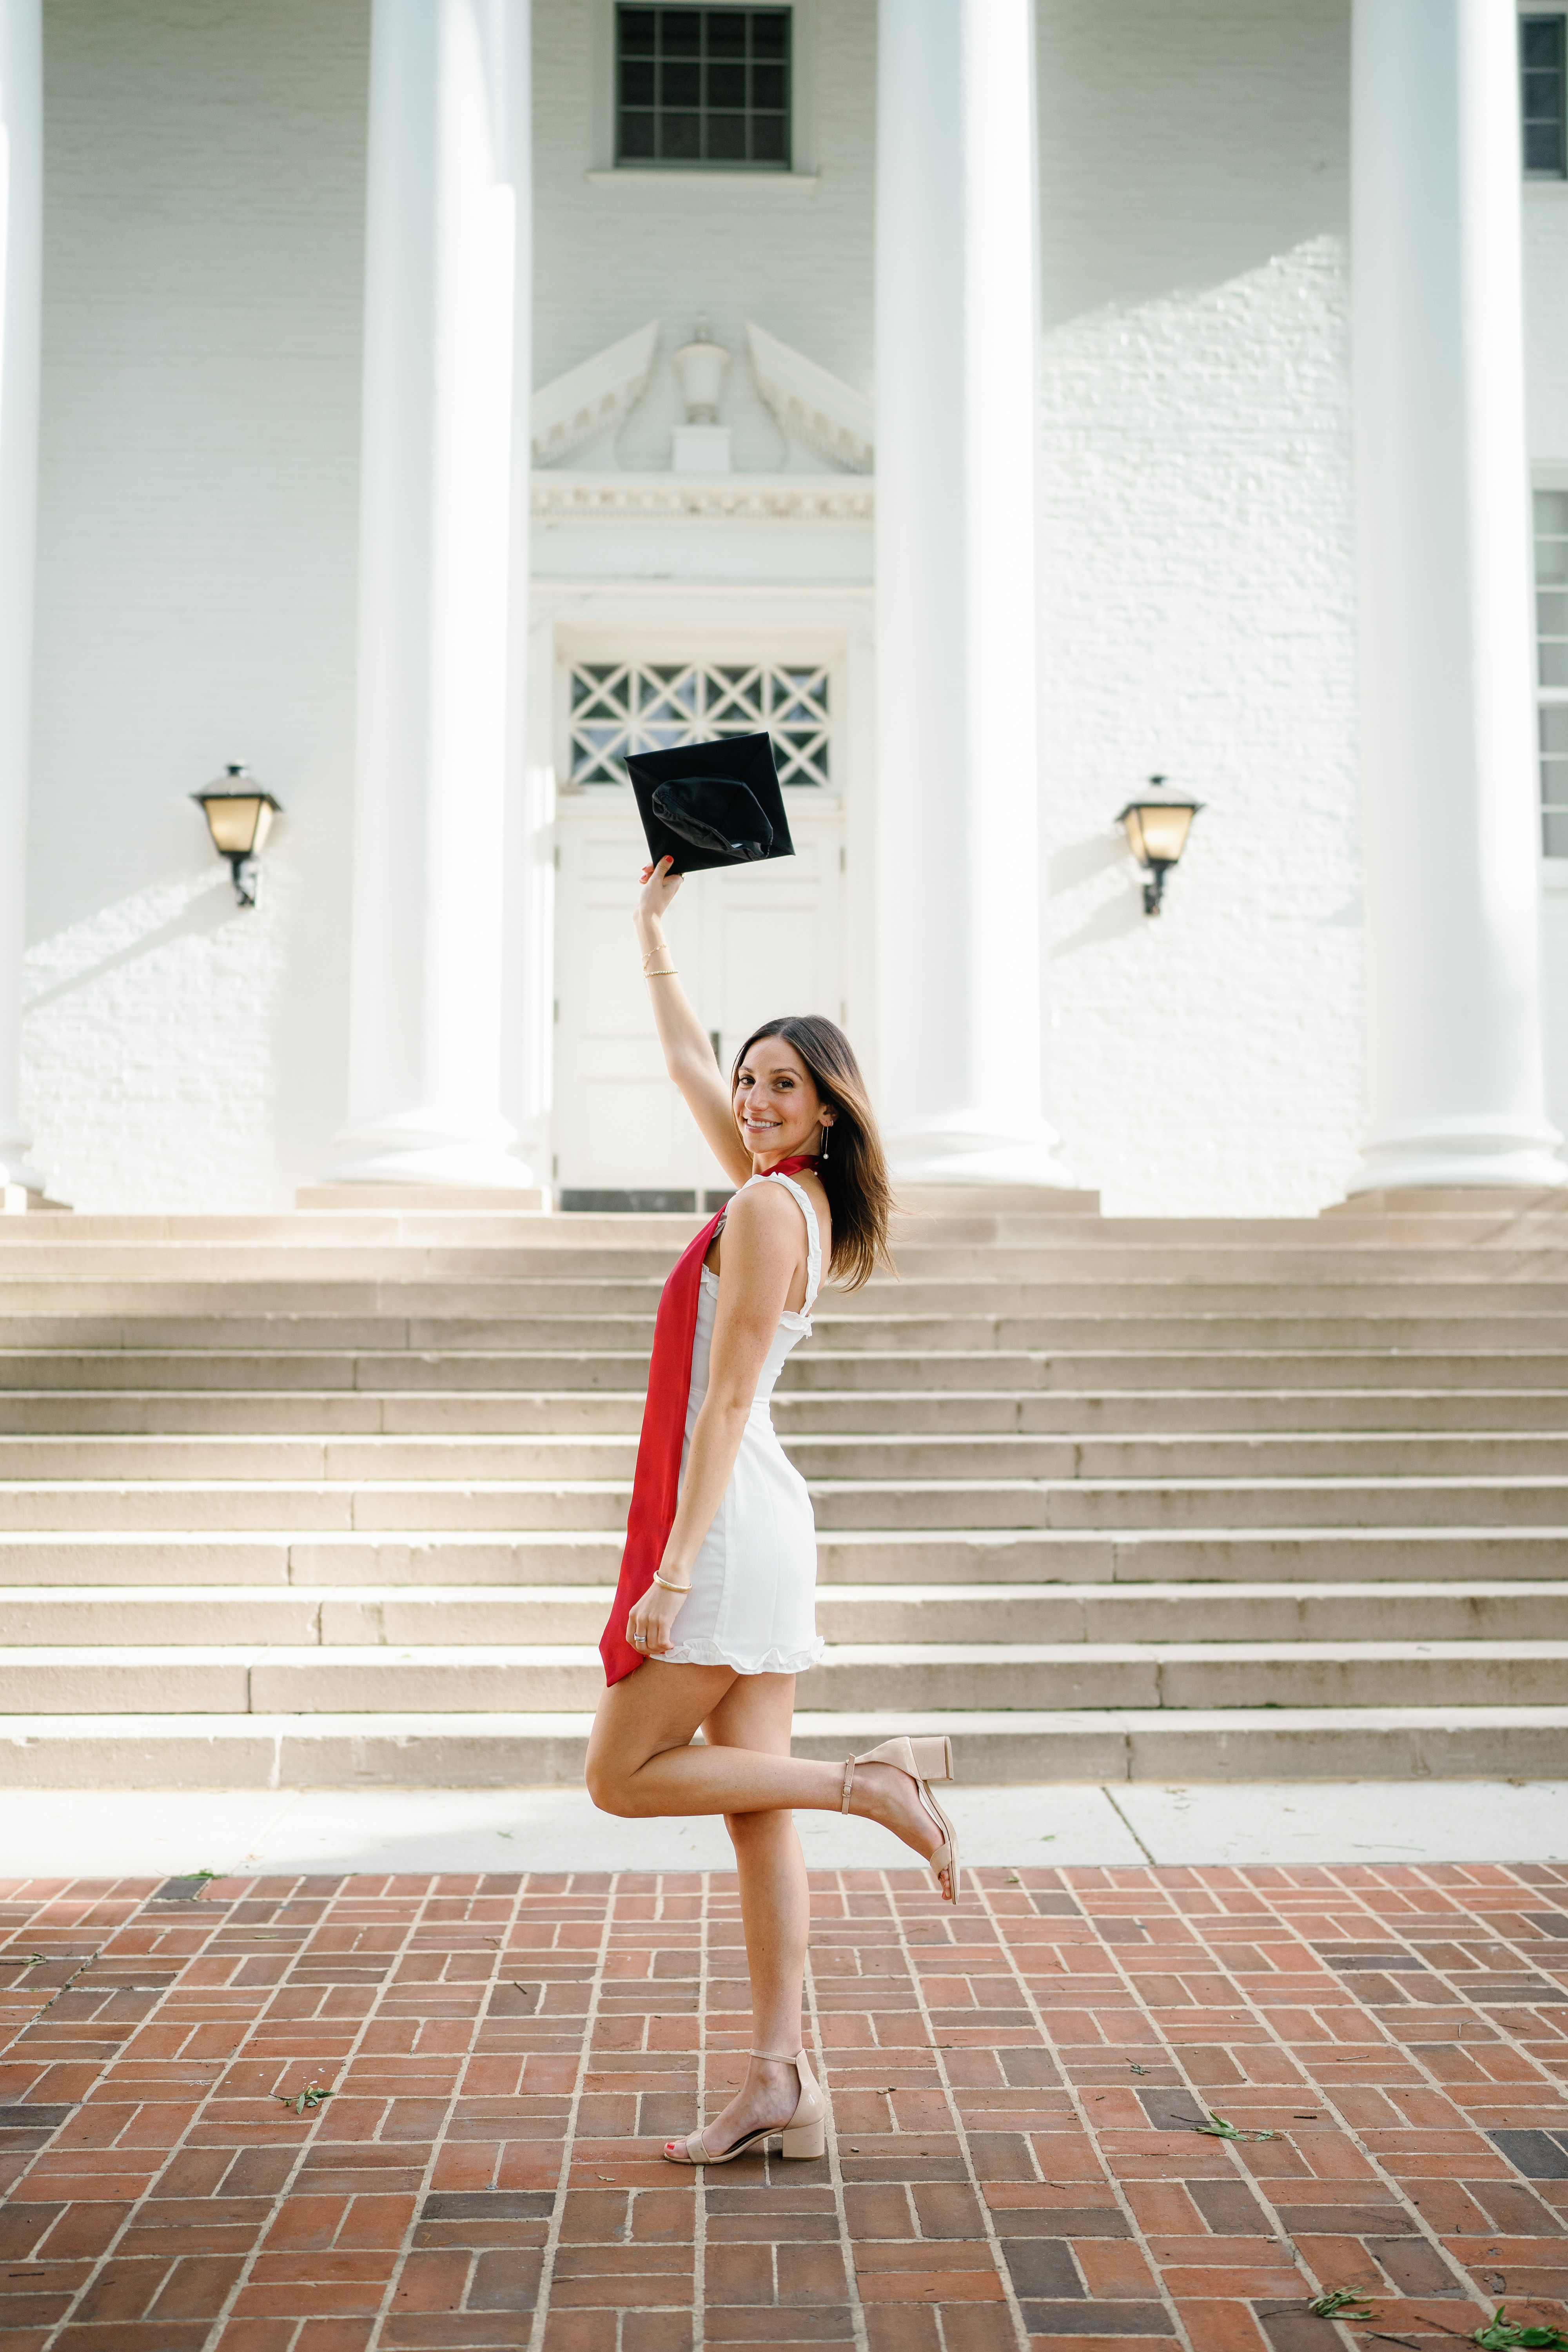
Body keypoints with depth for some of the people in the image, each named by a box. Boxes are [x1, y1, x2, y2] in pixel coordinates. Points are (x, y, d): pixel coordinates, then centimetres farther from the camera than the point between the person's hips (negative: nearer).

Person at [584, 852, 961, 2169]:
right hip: (764, 1529, 9)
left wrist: (676, 1564, -20)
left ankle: (875, 1784, -3)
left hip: (729, 1522, -9)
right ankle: (782, 2082, 9)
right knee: (756, 1809, 6)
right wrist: (652, 929, 31)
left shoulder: (766, 1206, -13)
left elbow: (728, 1398, -19)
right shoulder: (793, 1195, 12)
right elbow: (686, 1058, 25)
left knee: (625, 1777, 1)